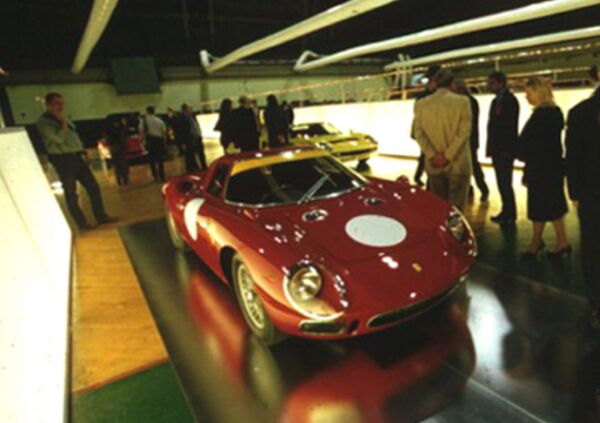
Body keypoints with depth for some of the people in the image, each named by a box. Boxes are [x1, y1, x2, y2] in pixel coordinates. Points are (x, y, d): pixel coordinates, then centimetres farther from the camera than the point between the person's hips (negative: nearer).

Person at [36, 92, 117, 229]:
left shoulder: (63, 118, 16)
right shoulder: (43, 122, -8)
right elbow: (59, 139, -20)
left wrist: (81, 151, 15)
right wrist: (64, 123, -13)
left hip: (76, 157, 8)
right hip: (63, 160, -8)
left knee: (93, 186, 6)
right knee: (71, 193, 0)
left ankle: (101, 216, 14)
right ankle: (82, 223, 7)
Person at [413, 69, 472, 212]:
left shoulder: (421, 104, 3)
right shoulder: (462, 101, -5)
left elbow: (419, 134, -3)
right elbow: (464, 132, -11)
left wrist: (433, 155, -6)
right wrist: (448, 156, -10)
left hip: (433, 165, 3)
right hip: (458, 163, -3)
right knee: (456, 207, 3)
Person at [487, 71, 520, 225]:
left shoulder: (510, 100, -8)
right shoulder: (496, 101, 17)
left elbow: (511, 126, -16)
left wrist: (508, 150, -20)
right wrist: (490, 148, 12)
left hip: (505, 150, -8)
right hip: (497, 149, 8)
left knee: (505, 183, -5)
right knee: (502, 183, 11)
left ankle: (510, 215, 4)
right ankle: (506, 212, 19)